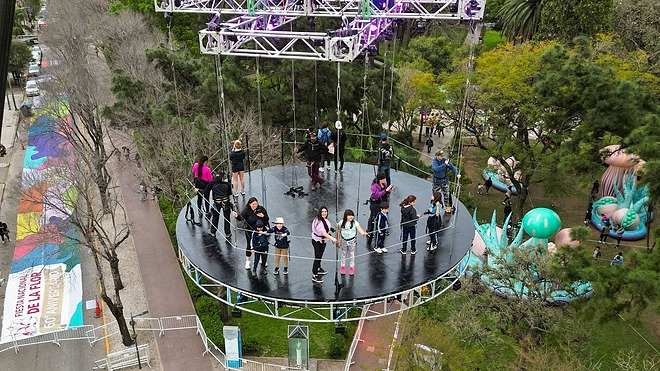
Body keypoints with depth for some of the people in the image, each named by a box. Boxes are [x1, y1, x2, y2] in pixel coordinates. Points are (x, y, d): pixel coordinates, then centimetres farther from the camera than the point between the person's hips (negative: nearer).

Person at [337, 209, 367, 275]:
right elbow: (339, 232, 1)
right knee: (343, 254, 17)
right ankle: (343, 266, 34)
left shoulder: (355, 223, -14)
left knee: (351, 254, 10)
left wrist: (364, 233, -47)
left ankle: (351, 267, 27)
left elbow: (360, 229, -25)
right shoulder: (341, 223, -8)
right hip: (344, 240, 2)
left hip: (352, 241, -2)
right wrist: (338, 241, 5)